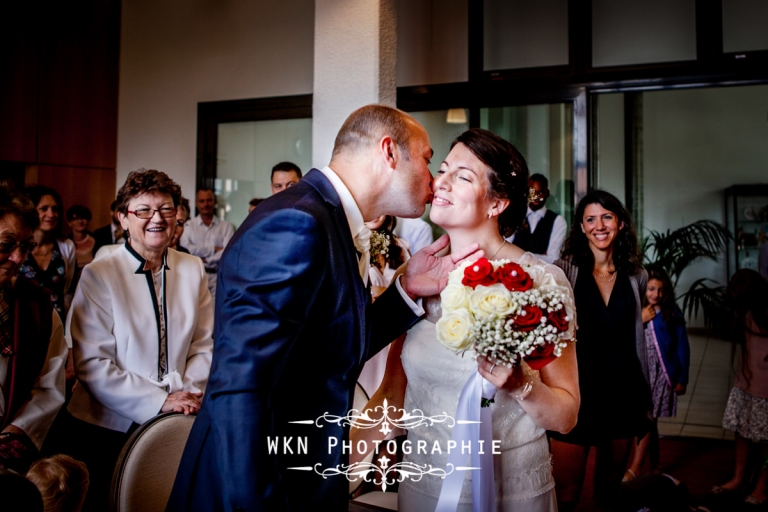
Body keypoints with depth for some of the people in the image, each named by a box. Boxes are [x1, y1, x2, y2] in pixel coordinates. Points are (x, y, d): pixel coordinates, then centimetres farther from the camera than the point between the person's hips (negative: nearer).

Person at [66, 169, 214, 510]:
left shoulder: (193, 269, 2)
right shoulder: (99, 275, -9)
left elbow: (204, 345, 4)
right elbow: (91, 364, -14)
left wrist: (189, 394, -11)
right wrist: (160, 401, -18)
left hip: (176, 424, 3)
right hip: (109, 427, -3)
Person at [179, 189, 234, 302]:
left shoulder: (226, 227, 6)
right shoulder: (189, 226, 6)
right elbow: (186, 249, -8)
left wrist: (206, 260, -6)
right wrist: (213, 249, -6)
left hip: (218, 276, 0)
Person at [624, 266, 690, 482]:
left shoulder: (672, 314, -2)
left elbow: (682, 348, 2)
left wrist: (682, 379, 2)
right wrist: (640, 320, -14)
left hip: (661, 374, -2)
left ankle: (634, 469, -8)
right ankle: (654, 466, 24)